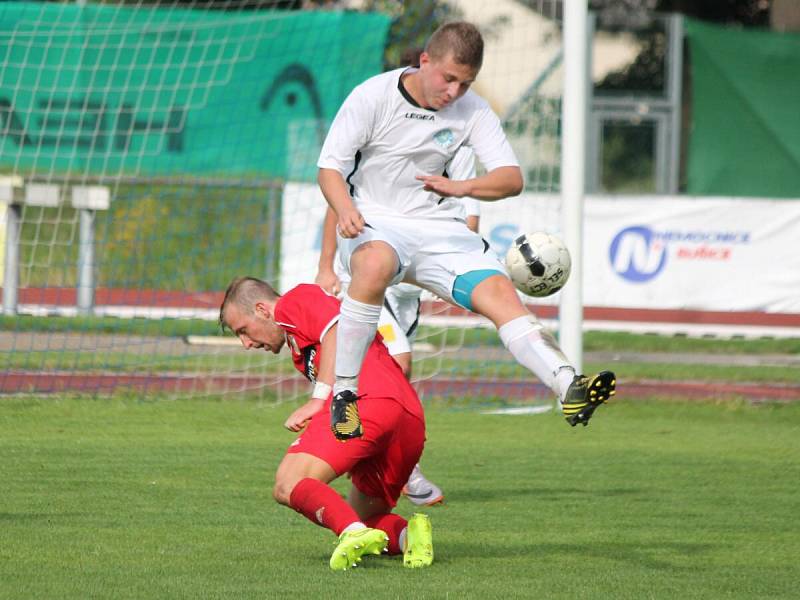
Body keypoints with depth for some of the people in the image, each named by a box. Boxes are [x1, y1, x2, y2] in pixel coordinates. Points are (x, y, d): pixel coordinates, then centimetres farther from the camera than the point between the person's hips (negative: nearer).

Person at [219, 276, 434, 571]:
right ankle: (406, 533, -10)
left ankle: (354, 533, -44)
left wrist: (318, 399, -10)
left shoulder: (293, 301, 14)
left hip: (365, 399, -10)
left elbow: (338, 330, -6)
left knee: (288, 486, -19)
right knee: (364, 517, 22)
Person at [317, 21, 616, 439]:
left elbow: (511, 178, -8)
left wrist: (462, 188, -29)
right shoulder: (372, 97, -9)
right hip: (372, 225, -4)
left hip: (437, 230, 4)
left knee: (500, 294, -20)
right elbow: (330, 168, -7)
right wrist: (345, 209, -29)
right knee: (375, 264, -40)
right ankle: (343, 391, -30)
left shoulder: (472, 110, 0)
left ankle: (570, 390, -34)